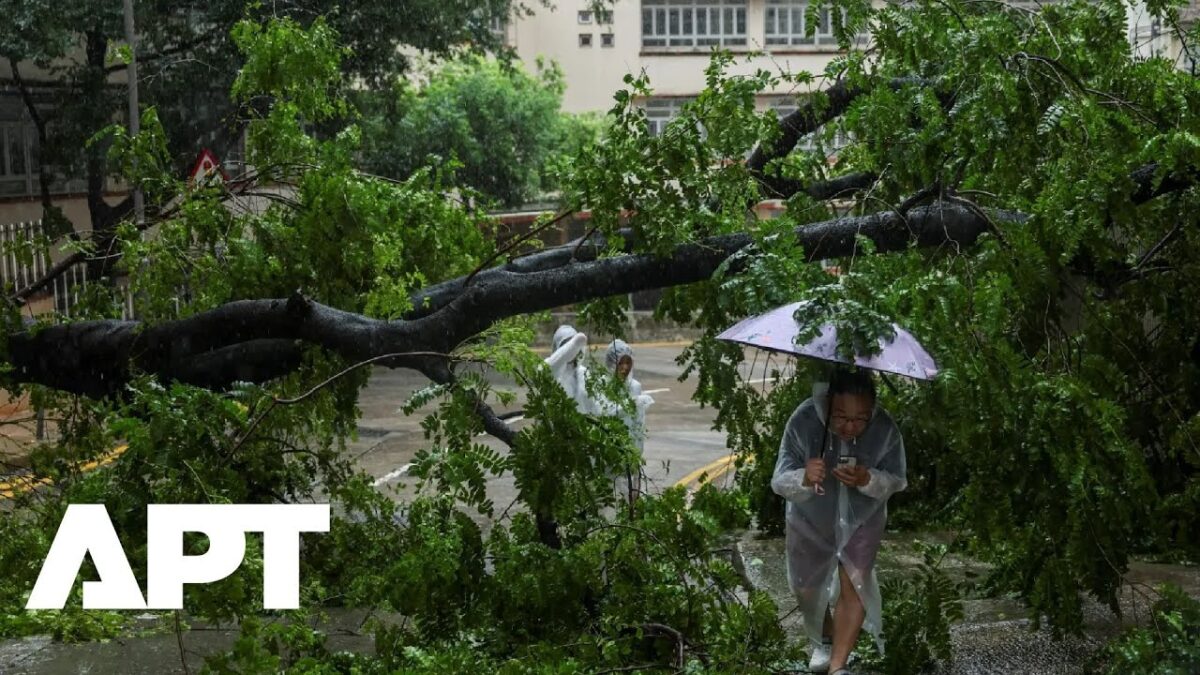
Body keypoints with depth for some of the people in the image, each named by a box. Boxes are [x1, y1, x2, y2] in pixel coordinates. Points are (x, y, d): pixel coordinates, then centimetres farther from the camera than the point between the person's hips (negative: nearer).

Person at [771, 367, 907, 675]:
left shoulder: (885, 429, -30)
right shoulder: (803, 422, -34)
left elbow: (897, 481, -17)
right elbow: (779, 482, -29)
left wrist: (867, 480, -40)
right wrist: (804, 479, -53)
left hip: (862, 520, 0)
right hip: (810, 520, 1)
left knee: (854, 586, -10)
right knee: (806, 588, 16)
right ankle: (824, 639, 47)